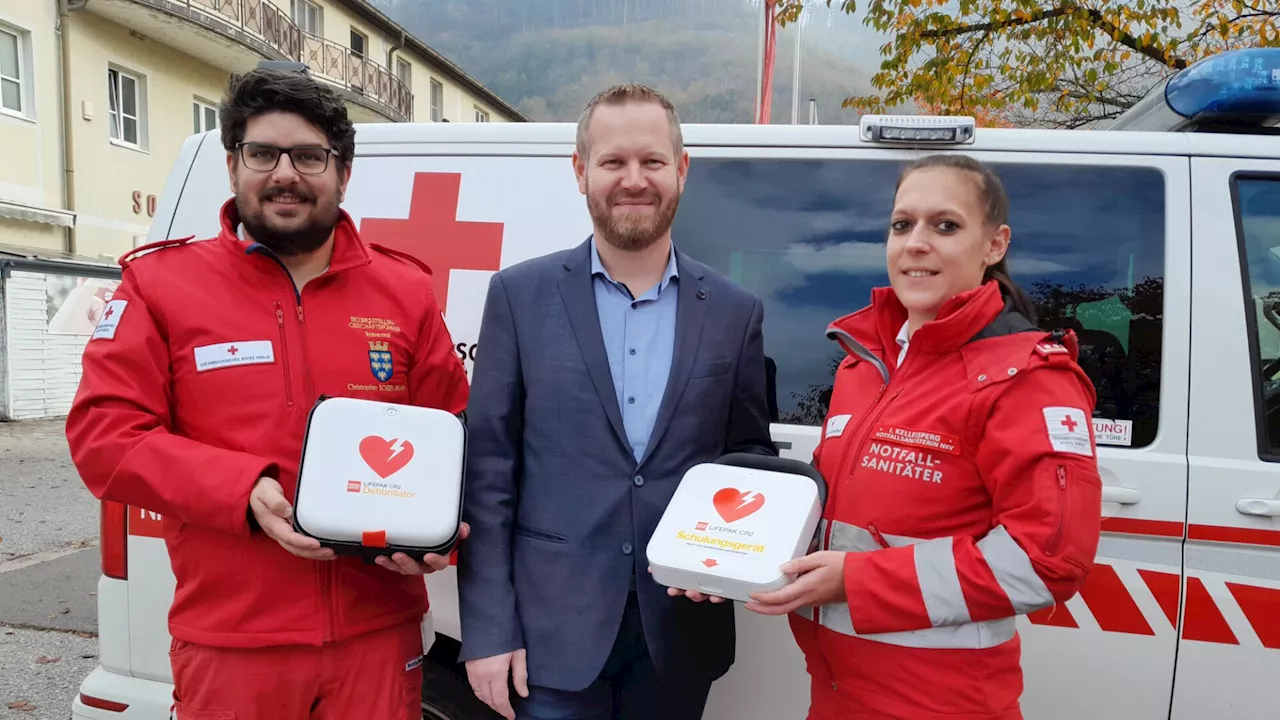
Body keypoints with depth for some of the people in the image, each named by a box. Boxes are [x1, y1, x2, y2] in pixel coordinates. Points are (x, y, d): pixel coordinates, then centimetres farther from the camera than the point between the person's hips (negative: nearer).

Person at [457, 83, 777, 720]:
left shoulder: (734, 311, 3)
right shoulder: (521, 295, -2)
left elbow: (751, 455, 9)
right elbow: (488, 469, -4)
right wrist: (488, 629, -7)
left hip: (679, 635, 2)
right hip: (552, 633, -2)